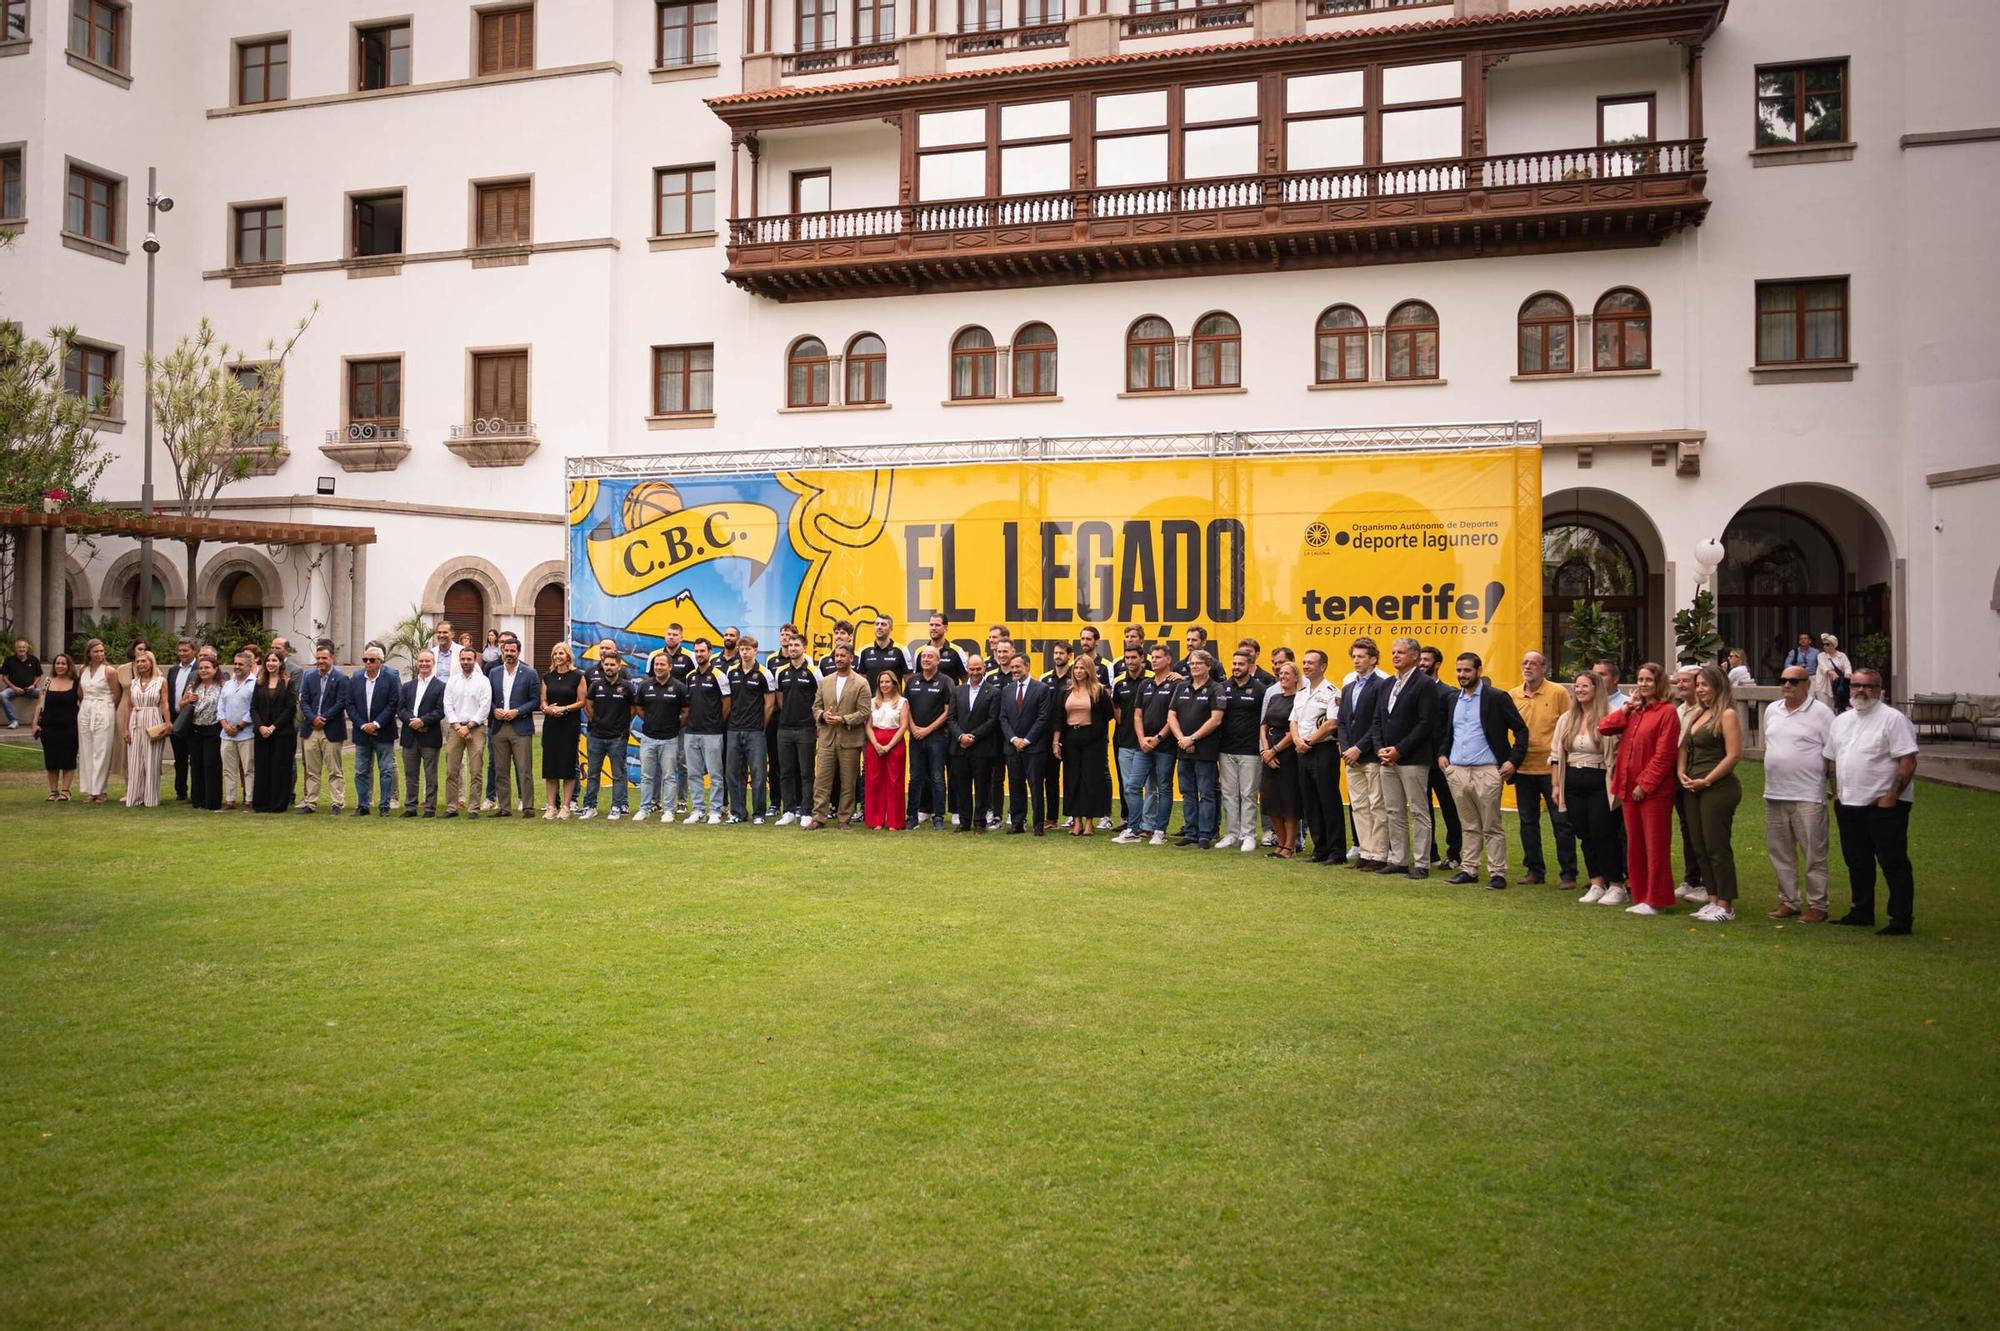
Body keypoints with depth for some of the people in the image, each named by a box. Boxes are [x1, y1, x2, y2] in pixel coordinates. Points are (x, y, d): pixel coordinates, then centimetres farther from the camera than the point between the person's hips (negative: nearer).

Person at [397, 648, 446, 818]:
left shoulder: (440, 686, 0)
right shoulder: (407, 686, 15)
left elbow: (440, 711, -8)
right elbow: (400, 709, 6)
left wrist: (422, 721, -17)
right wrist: (411, 720, -12)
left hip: (430, 736, -4)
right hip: (410, 737, 4)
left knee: (430, 775, 1)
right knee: (410, 774, 9)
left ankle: (430, 808, 5)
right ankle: (410, 807, 15)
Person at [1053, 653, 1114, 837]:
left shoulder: (1099, 691, -3)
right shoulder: (1065, 691, 6)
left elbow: (1108, 714, 2)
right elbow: (1059, 718, 4)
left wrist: (1096, 728, 9)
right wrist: (1055, 741, -1)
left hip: (1092, 740, -3)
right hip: (1070, 739, 3)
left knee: (1091, 778, 0)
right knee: (1072, 779, 5)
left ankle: (1089, 821, 7)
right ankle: (1076, 820, 11)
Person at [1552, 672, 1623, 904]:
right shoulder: (1566, 719, 9)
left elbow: (1617, 752, -11)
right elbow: (1556, 754, 11)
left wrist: (1615, 784, -15)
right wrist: (1556, 785, 8)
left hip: (1598, 783, -6)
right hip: (1573, 783, 6)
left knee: (1602, 835, -3)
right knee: (1584, 835, 9)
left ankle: (1617, 886, 8)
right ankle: (1597, 884, 18)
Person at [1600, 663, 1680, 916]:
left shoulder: (1667, 712, -7)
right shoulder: (1633, 712, 14)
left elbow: (1663, 754, -13)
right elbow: (1604, 728, 4)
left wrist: (1645, 784, -16)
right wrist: (1628, 706, 1)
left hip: (1654, 790, -7)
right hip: (1629, 788, 7)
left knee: (1656, 845, 0)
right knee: (1635, 845, 11)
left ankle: (1657, 901, 8)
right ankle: (1641, 897, 20)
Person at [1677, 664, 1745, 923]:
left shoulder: (1727, 714, -9)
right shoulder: (1697, 714, 15)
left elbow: (1734, 755, -16)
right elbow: (1684, 747, 20)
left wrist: (1706, 781, -15)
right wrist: (1682, 773, 2)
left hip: (1719, 788, -8)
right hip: (1694, 789, 8)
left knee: (1717, 847, -4)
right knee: (1700, 847, 11)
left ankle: (1726, 906, 4)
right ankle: (1713, 900, 19)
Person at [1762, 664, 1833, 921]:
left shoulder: (1821, 712, -7)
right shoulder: (1771, 710, 11)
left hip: (1808, 796, -6)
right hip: (1774, 794, 6)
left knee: (1813, 854, 1)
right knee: (1780, 852, 12)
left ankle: (1817, 905, 9)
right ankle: (1788, 901, 23)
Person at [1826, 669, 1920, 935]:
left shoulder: (1893, 719, -9)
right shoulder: (1841, 721, 13)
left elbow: (1908, 762, -14)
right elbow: (1832, 759, 21)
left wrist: (1892, 796, -18)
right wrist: (1836, 792, 12)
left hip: (1884, 805, -7)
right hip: (1848, 804, 7)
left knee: (1893, 863, -3)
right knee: (1857, 862, 15)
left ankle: (1902, 919, 2)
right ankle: (1862, 912, 27)